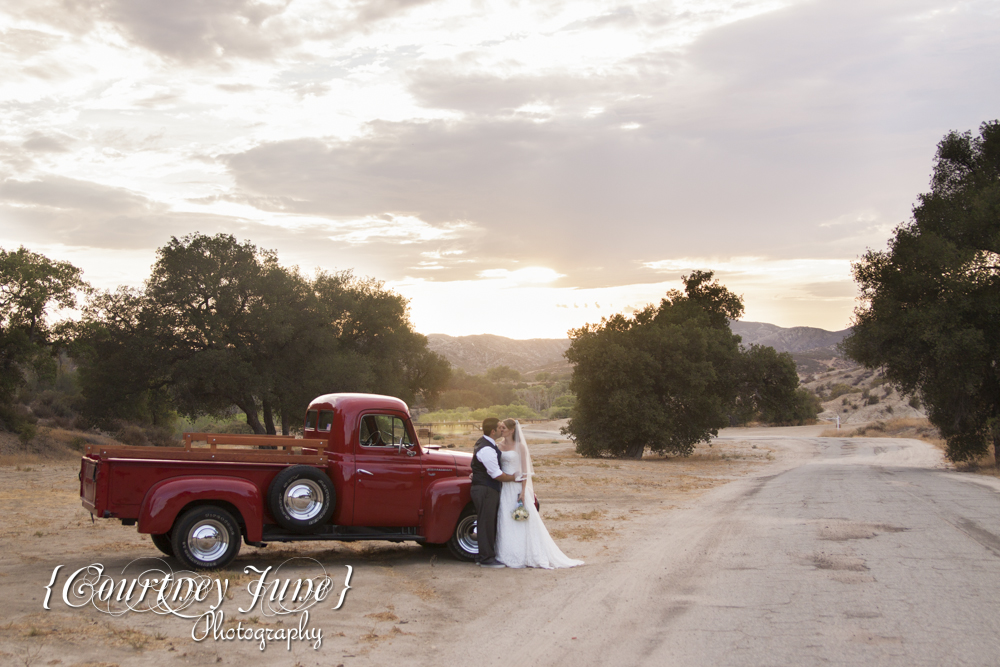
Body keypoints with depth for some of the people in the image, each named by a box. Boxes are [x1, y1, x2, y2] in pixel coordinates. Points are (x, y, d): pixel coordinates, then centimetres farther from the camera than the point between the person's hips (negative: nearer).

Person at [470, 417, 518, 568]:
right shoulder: (487, 449, -22)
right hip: (485, 491, -10)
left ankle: (485, 555, 22)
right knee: (486, 523, -4)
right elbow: (497, 474, -21)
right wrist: (514, 477, -8)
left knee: (489, 523, 14)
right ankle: (486, 559, 1)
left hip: (488, 489, 10)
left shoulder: (484, 443, 12)